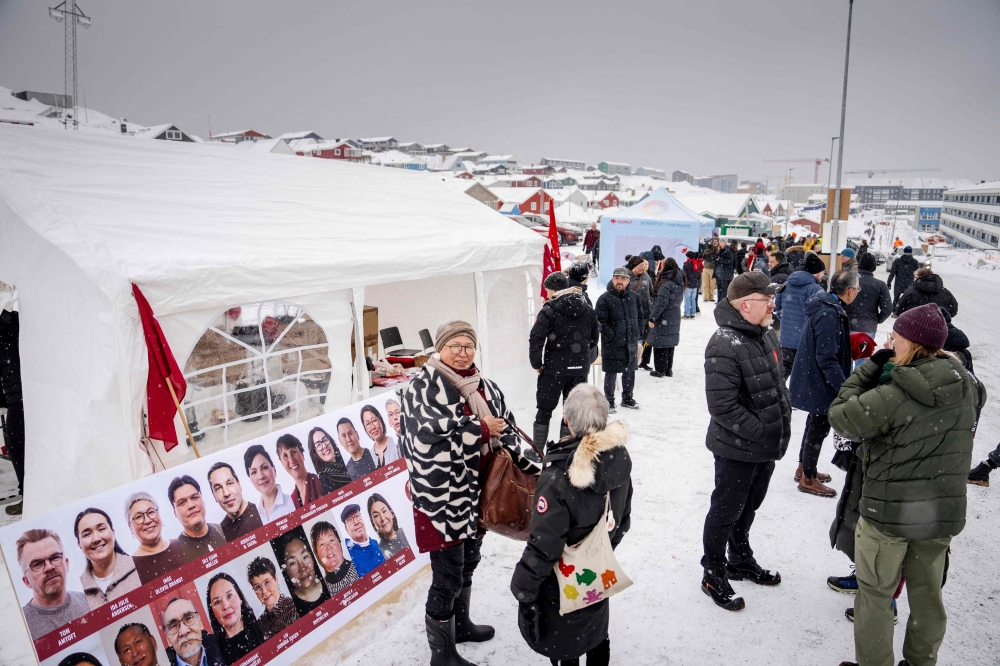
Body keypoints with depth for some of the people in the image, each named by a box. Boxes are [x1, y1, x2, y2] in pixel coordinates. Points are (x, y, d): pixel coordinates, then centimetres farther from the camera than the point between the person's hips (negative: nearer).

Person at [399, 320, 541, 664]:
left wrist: (530, 465, 3)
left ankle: (460, 624, 46)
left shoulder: (486, 387, 8)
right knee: (448, 576, 1)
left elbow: (506, 434, 13)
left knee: (468, 564, 24)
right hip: (442, 497, -7)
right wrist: (480, 428, -20)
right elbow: (427, 435, -26)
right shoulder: (423, 385, -13)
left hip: (477, 492, 8)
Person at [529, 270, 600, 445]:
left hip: (555, 369, -4)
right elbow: (595, 336, 13)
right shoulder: (586, 309, 6)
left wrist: (537, 364, -8)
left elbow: (536, 338, -18)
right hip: (580, 368, 4)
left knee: (544, 409, 9)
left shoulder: (549, 310, -12)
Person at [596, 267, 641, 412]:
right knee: (611, 373, 2)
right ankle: (609, 401, 14)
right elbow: (600, 321, -13)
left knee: (630, 371, 16)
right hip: (612, 344, -5)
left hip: (631, 342, 5)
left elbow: (641, 316, 18)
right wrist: (612, 336, -17)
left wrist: (638, 332, 9)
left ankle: (627, 398, 31)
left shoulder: (634, 297, 7)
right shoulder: (605, 299, -11)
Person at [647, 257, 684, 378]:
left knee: (660, 345, 1)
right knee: (670, 343, 15)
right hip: (675, 317, 8)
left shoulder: (666, 284, -20)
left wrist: (652, 318, -16)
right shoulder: (680, 283, 6)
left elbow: (661, 303, -21)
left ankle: (660, 370, 7)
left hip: (663, 318, -8)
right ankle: (668, 370, 23)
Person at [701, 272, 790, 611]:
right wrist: (761, 431, -22)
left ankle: (741, 560, 46)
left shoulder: (767, 335, 4)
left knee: (748, 507, 25)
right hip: (737, 450, -8)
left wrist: (782, 426, 9)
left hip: (767, 447, 9)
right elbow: (723, 407, -27)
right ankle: (714, 575, 27)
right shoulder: (725, 345, -25)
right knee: (725, 512, 9)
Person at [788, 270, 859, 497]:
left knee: (816, 424, 23)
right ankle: (808, 478, 18)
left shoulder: (825, 306, 4)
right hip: (820, 384, -10)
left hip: (813, 381, 10)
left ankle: (804, 468, 38)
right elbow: (827, 359, -28)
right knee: (819, 428, 4)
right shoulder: (829, 315, -27)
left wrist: (851, 343, 8)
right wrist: (844, 387, -24)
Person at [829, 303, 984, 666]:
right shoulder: (965, 385, -5)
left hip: (888, 513, -6)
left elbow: (840, 416, -13)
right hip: (943, 513, 6)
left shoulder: (891, 396, -25)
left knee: (876, 595, 12)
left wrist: (870, 367, -9)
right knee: (927, 595, 21)